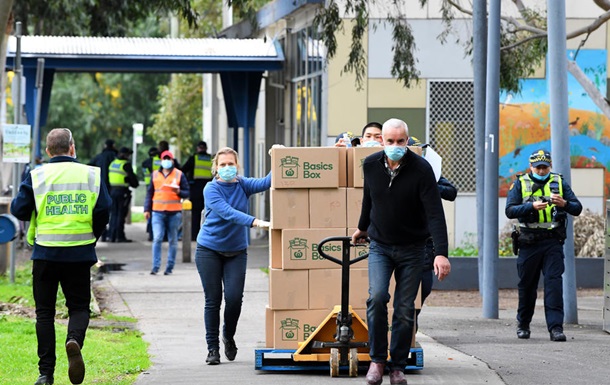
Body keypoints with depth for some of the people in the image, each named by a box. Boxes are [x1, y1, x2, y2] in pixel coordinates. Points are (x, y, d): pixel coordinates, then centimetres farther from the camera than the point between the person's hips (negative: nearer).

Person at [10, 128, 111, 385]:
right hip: (80, 254, 0)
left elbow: (19, 210, -3)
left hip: (45, 253, 0)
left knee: (44, 311, 10)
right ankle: (74, 340, -21)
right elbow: (103, 211, -6)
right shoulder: (91, 174, 0)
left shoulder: (37, 176, -2)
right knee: (79, 306, 12)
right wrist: (92, 236, 11)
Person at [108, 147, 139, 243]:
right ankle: (120, 236, -3)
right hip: (122, 191, -7)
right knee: (121, 214, -3)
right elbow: (132, 177, -8)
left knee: (113, 213, 11)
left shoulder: (112, 164, 11)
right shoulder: (126, 165, -12)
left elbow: (108, 177, 16)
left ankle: (112, 236, 10)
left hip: (112, 190, 7)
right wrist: (135, 184, 11)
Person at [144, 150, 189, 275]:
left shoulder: (179, 175, 7)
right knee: (157, 239, -10)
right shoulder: (155, 174, 12)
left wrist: (178, 192, -15)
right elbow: (149, 193, 15)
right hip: (158, 212, 0)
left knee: (173, 240, 4)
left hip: (174, 212, 0)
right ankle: (155, 267, -10)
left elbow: (186, 193, 7)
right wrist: (147, 209, 9)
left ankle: (170, 267, 10)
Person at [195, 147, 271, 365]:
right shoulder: (211, 189, -13)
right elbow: (227, 212, -28)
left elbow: (265, 183, -19)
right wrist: (255, 222, -42)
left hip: (236, 251, 3)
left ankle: (229, 337, 19)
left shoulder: (242, 185, -1)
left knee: (234, 297, -8)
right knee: (213, 299, -2)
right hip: (209, 250, -3)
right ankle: (212, 348, 9)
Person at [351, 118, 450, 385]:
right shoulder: (371, 165, -5)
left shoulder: (421, 169, -17)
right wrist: (362, 228, 29)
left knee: (405, 309, -1)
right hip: (380, 245, 2)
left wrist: (441, 253, -32)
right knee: (377, 296, -19)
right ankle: (377, 360, -7)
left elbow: (435, 213, -22)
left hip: (411, 249, -2)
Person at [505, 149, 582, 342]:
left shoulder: (559, 182, 9)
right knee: (527, 285, 8)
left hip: (553, 241, 0)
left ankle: (556, 327, -13)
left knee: (554, 283, -10)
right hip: (529, 242, 0)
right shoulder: (520, 183, 5)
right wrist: (532, 206, -21)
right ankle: (523, 325, 25)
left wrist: (564, 204, -16)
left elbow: (577, 208, 6)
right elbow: (510, 210, -6)